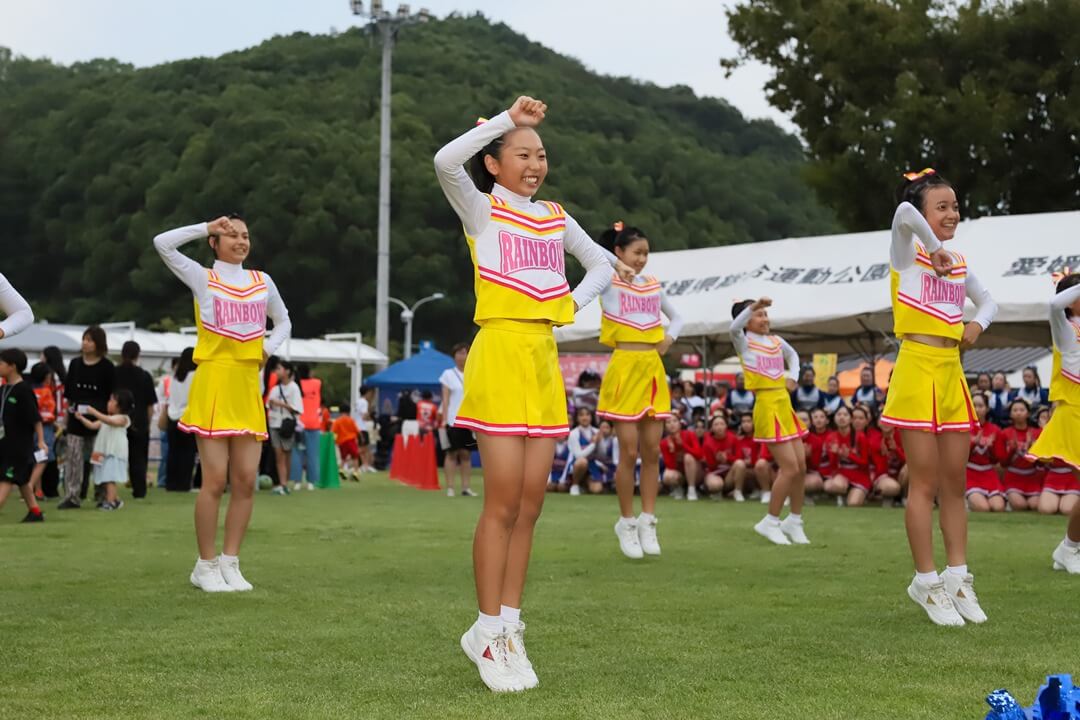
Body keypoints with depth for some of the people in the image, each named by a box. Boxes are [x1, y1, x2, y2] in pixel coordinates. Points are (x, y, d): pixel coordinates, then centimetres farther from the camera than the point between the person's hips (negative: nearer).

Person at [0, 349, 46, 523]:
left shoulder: (23, 390, -15)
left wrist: (41, 440, -14)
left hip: (19, 443, -8)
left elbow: (36, 418, -14)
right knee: (21, 479, 14)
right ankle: (35, 511, 23)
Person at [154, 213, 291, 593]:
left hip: (248, 388, 4)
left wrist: (268, 348, 8)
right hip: (213, 385, -4)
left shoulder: (262, 281, 14)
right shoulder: (203, 278, 3)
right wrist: (207, 227, -4)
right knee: (215, 480, -6)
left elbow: (283, 321, 27)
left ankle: (230, 563, 11)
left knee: (246, 480, 2)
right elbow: (163, 243, -10)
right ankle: (206, 565, 5)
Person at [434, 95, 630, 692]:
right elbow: (445, 160, -20)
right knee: (503, 503, -7)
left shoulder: (555, 217, 15)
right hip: (500, 356, -6)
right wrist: (508, 117, -18)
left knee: (530, 505, 5)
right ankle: (490, 634, 2)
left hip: (544, 361, 6)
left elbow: (601, 263, 28)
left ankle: (505, 628, 13)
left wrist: (574, 304, 10)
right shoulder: (481, 210, 0)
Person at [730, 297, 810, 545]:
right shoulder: (744, 342, -5)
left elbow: (793, 355, 34)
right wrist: (754, 306, -39)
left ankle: (794, 521, 22)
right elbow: (735, 327, -28)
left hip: (785, 405, 7)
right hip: (767, 406, -7)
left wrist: (793, 376, 17)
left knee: (801, 466, 7)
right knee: (790, 467, -11)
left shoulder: (776, 341, 14)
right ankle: (770, 522, 1)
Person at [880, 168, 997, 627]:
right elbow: (903, 214, -26)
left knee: (955, 482, 9)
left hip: (952, 372, 6)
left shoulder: (959, 263, 13)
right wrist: (935, 248, -15)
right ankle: (927, 582, 5)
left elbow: (987, 301, 26)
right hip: (918, 370, -6)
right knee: (925, 483, -2)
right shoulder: (907, 254, -5)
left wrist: (978, 324, 6)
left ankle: (957, 578, 18)